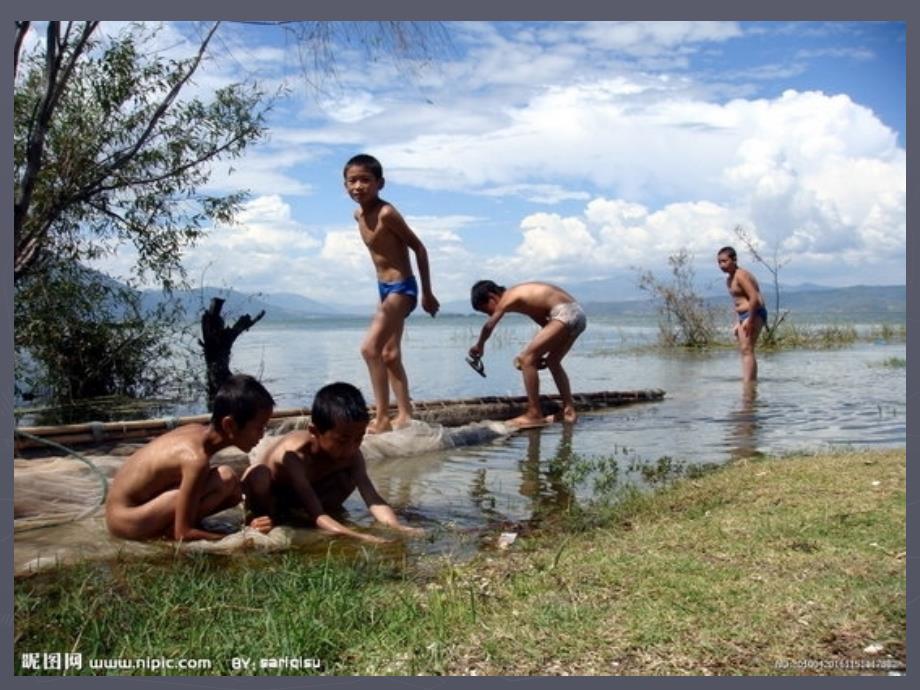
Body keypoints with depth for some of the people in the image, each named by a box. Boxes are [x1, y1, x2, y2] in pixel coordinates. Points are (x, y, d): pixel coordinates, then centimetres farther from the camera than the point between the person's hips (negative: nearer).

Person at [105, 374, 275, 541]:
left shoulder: (197, 432, -2)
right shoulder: (196, 458, -27)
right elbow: (182, 534, -22)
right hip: (126, 521, -9)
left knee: (233, 492, 11)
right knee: (225, 478, -22)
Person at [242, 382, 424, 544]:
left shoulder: (352, 456, -24)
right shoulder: (293, 455, -40)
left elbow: (372, 499, -32)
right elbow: (315, 514, -45)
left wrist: (398, 527, -51)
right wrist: (358, 537, -59)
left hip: (297, 503, 5)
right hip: (265, 497, -5)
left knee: (347, 478, -20)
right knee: (259, 474, -39)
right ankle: (266, 517, -9)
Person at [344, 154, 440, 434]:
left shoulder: (386, 213, -19)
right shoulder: (359, 215, 7)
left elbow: (419, 248, -14)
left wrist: (427, 293, -10)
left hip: (402, 287, -10)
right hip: (385, 288, 10)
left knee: (370, 348, -18)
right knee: (389, 355, 14)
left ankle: (382, 418, -13)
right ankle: (405, 414, 23)